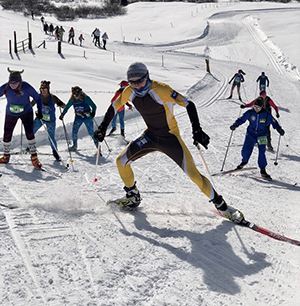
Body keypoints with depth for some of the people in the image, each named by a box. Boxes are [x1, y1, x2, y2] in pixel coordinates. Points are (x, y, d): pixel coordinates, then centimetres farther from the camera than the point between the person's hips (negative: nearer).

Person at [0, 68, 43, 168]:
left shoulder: (26, 87, -24)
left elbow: (38, 98, -11)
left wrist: (39, 111, -15)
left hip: (26, 112, -2)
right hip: (11, 114, 2)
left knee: (29, 133, -15)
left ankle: (34, 157, -2)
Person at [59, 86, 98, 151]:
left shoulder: (86, 98, -17)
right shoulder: (72, 100, -7)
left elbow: (94, 106, -12)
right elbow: (67, 107, 6)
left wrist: (93, 112, -28)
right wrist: (62, 114, -1)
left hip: (87, 117, -3)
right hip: (78, 118, 3)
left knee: (91, 132, -3)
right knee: (74, 132, -6)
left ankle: (96, 143, 21)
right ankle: (74, 146, 13)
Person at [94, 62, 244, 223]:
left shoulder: (160, 90, -28)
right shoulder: (129, 92, -11)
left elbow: (188, 104, -27)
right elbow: (114, 106, 8)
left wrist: (197, 130, -36)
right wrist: (103, 127, 2)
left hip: (170, 137, -5)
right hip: (150, 136, 6)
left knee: (193, 174, -13)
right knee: (121, 161, -2)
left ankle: (221, 205, 1)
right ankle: (133, 196, 22)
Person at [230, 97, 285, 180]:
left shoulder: (266, 115, -11)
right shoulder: (250, 113, -9)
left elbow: (274, 122, 1)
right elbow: (241, 119, 0)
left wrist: (279, 129, -11)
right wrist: (235, 125, -14)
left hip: (262, 136, -1)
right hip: (251, 134, 1)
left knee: (262, 152, -12)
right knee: (245, 150, -3)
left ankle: (263, 170, -3)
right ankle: (244, 161, 31)